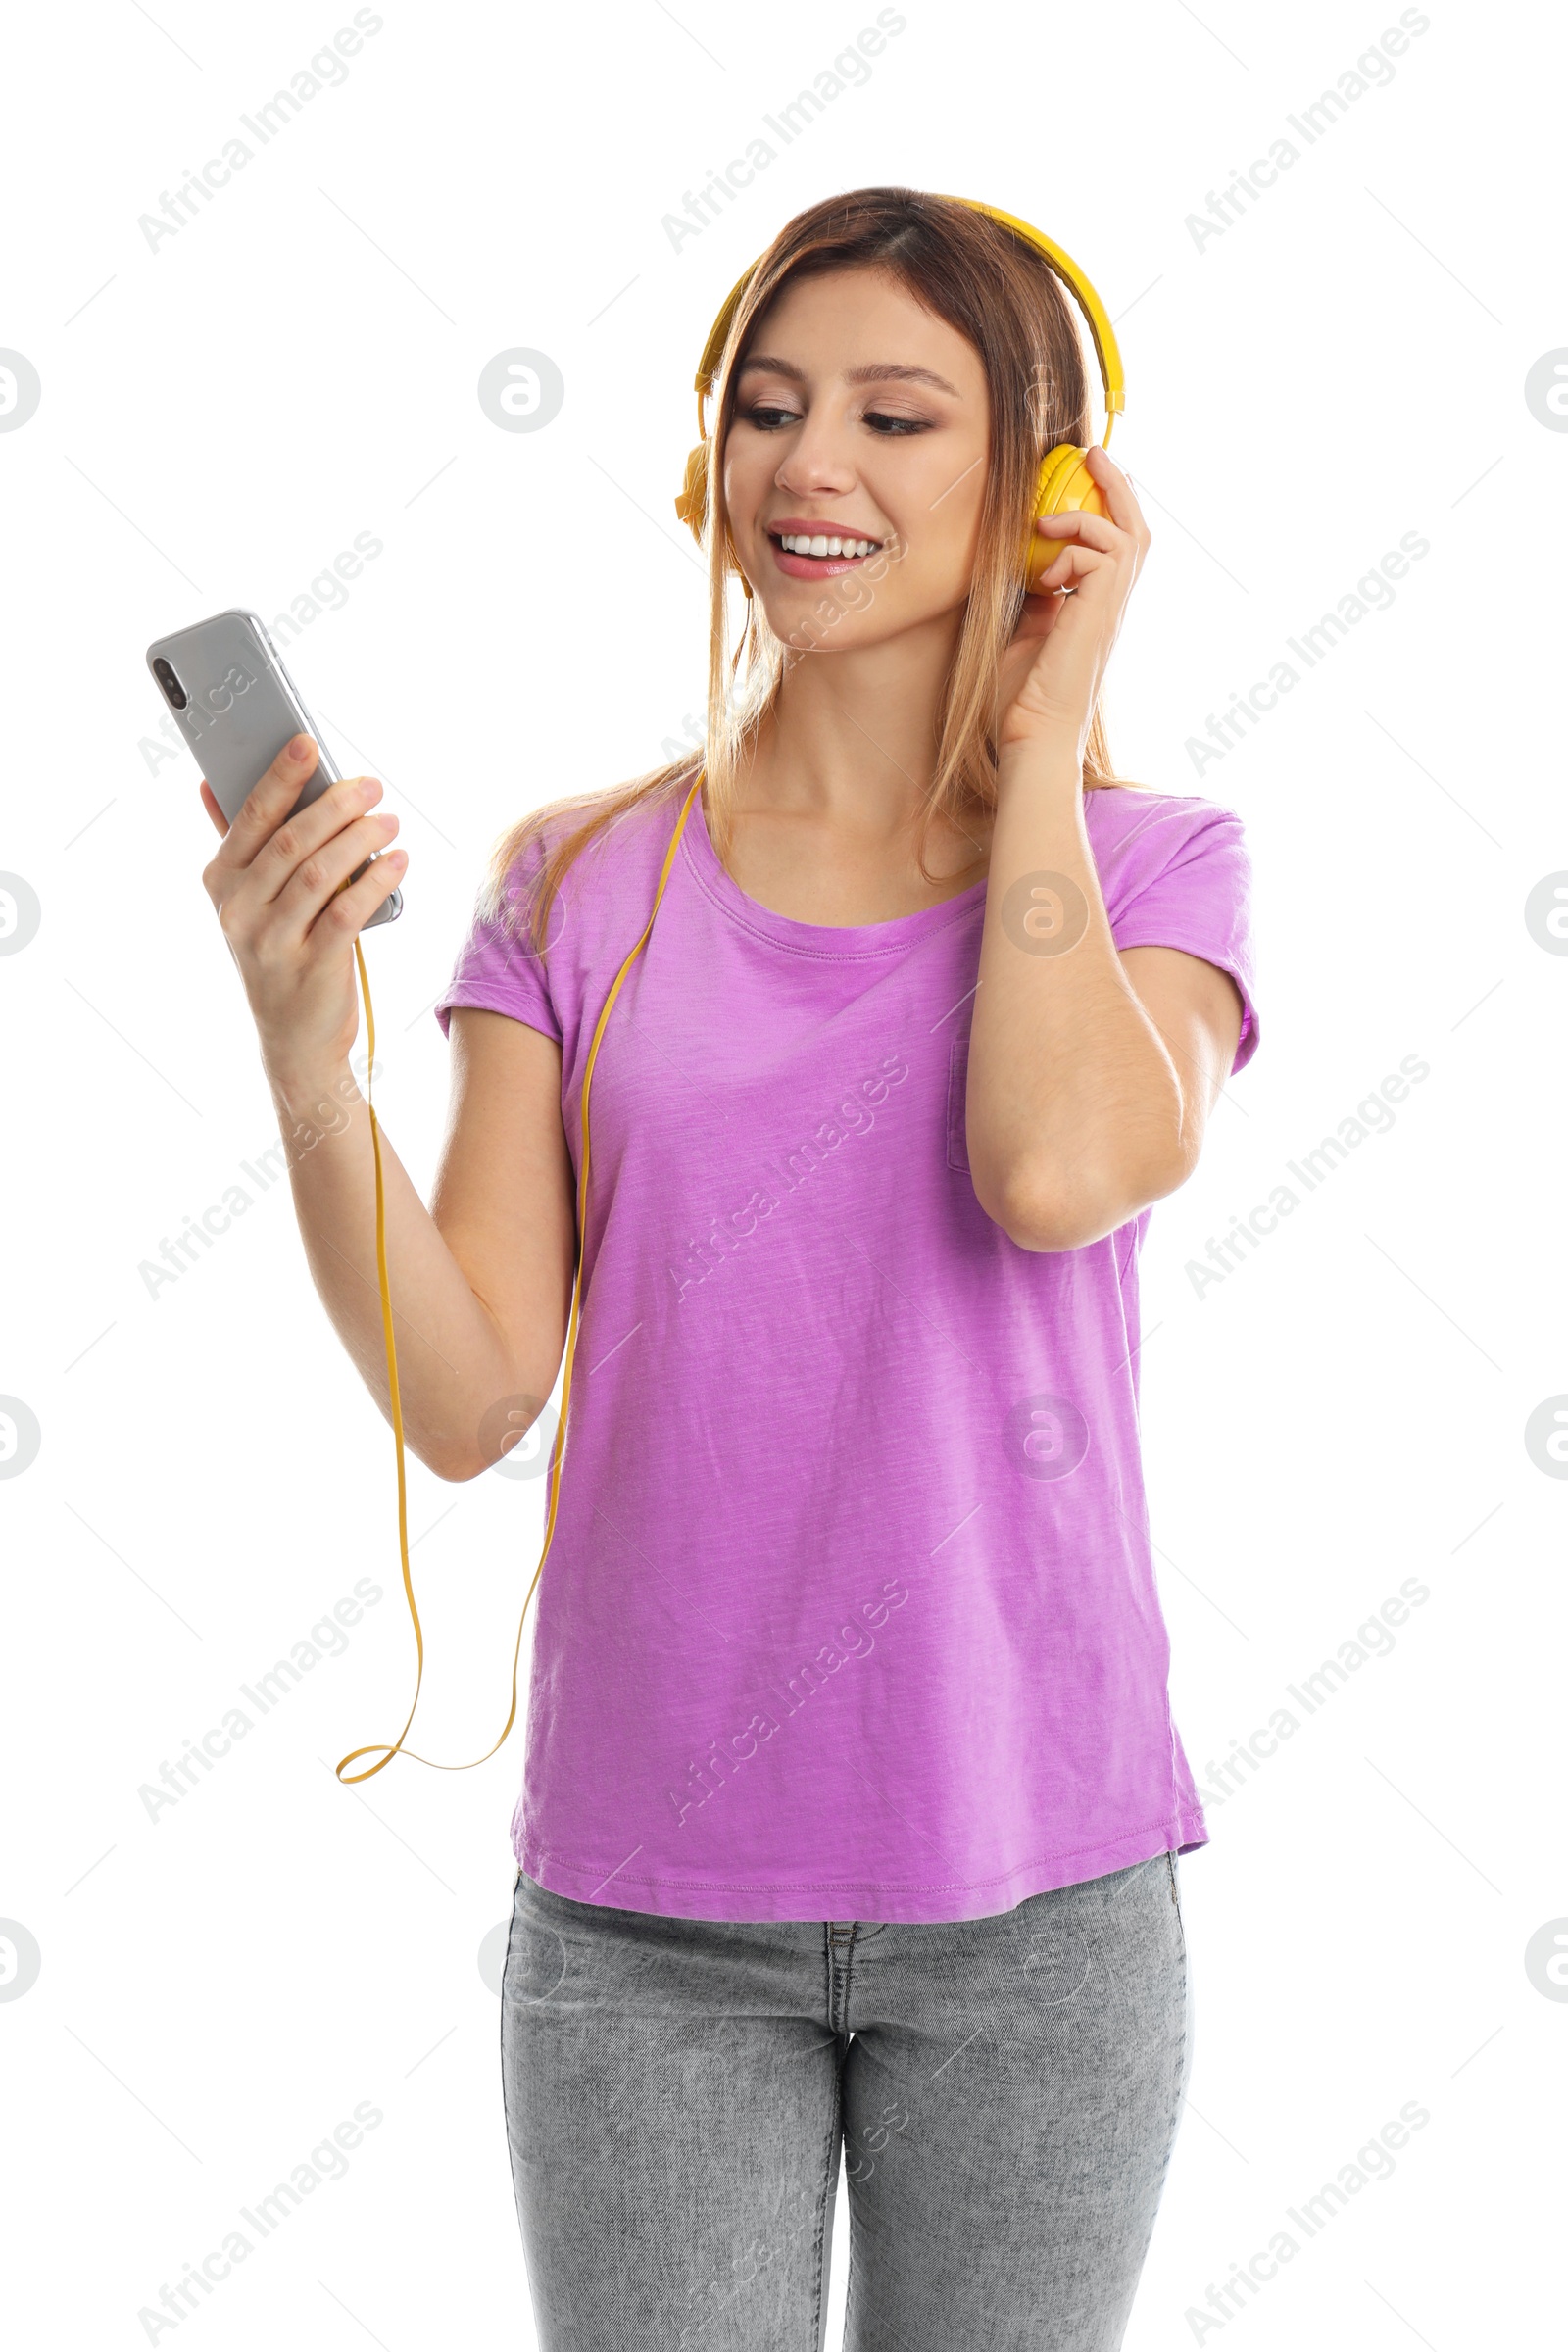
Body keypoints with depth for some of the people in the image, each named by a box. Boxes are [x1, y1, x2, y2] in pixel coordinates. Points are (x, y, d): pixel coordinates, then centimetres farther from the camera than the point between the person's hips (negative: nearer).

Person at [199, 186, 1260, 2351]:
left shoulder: (1150, 864, -1)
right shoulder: (583, 883, 1)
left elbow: (1062, 1171, -23)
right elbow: (468, 1400, -5)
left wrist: (1042, 741, -10)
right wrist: (308, 1066, -20)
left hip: (1027, 1875, 0)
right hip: (642, 1892, 0)